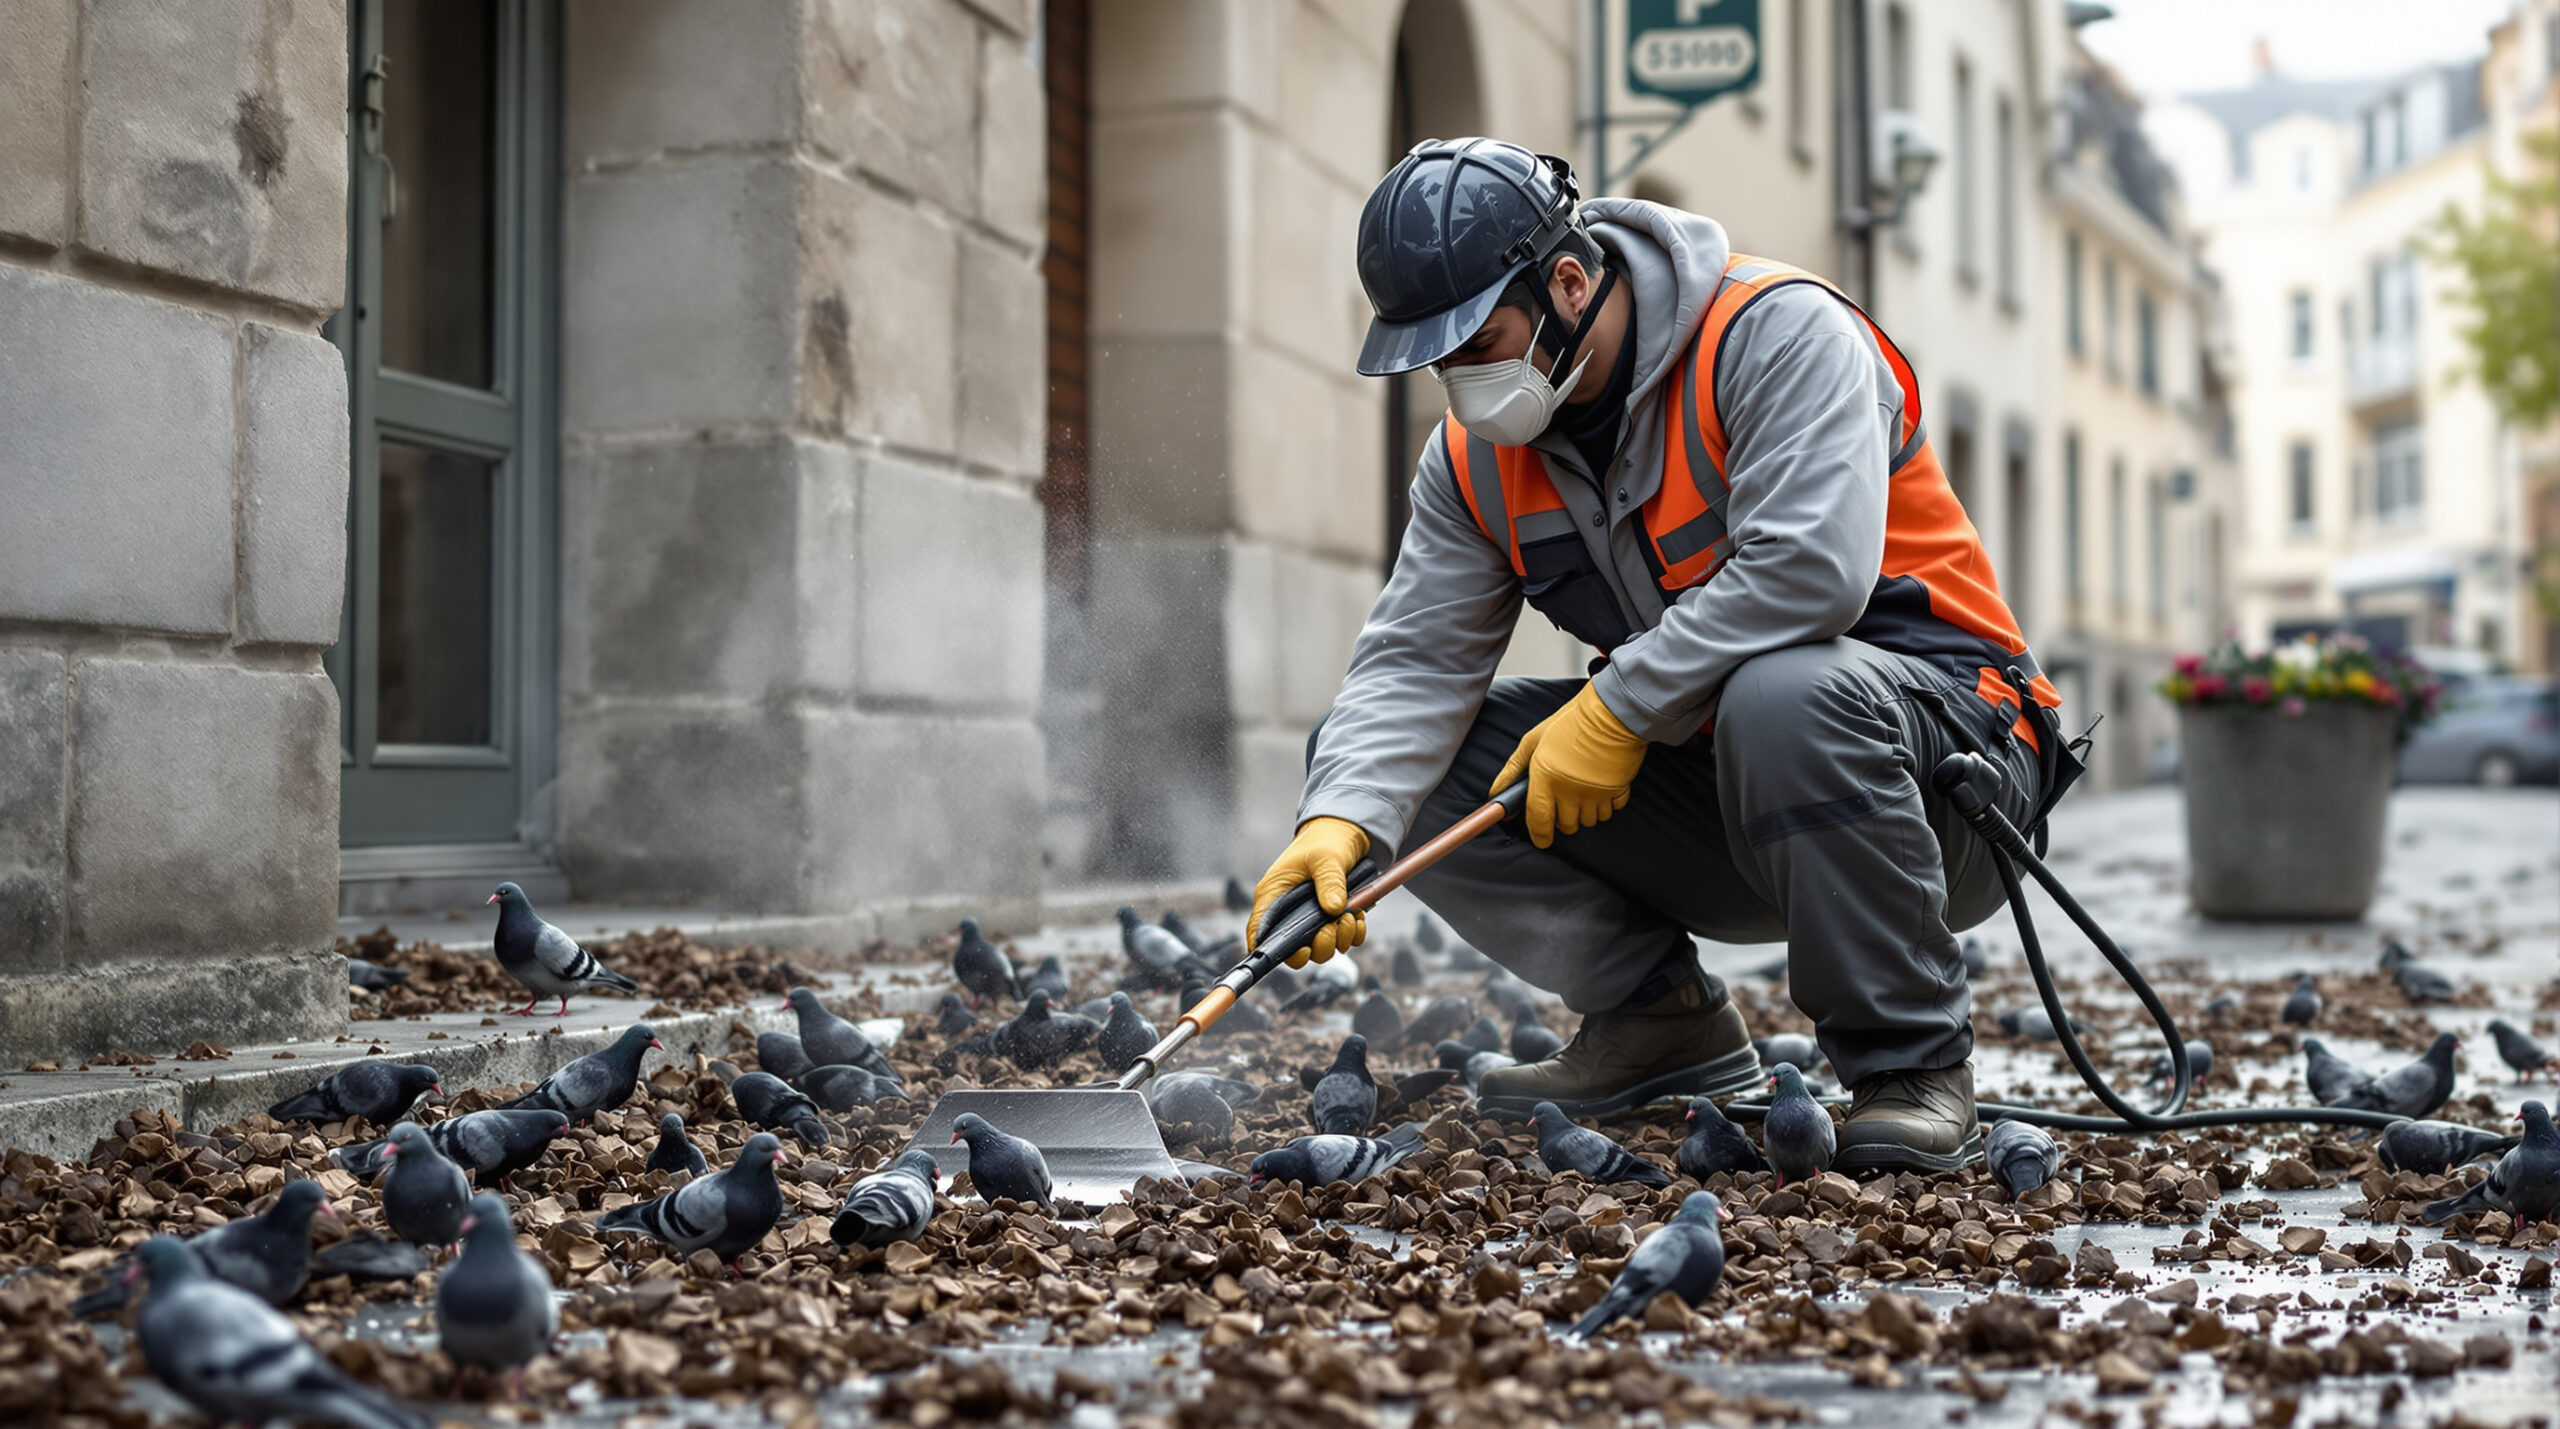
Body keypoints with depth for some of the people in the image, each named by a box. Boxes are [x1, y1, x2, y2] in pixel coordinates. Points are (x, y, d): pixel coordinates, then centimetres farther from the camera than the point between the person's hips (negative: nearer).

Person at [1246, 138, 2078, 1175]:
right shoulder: (1477, 454, 2)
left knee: (1783, 698, -41)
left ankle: (1914, 1063, -20)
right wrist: (1340, 824, -23)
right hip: (1706, 793, 6)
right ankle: (1660, 1020, 4)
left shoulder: (1778, 331, -18)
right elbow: (1415, 660, -5)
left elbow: (1807, 570, -31)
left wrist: (1618, 709, -27)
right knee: (1395, 755, -6)